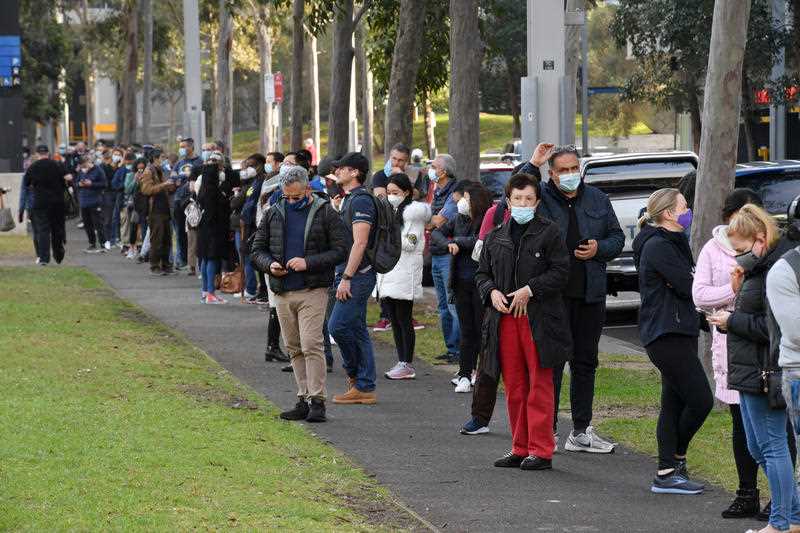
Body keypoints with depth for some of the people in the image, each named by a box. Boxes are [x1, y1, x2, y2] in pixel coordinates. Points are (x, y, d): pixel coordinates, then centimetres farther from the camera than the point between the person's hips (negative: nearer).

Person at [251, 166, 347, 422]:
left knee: (311, 345, -14)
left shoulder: (326, 213, -3)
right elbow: (257, 249, 15)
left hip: (313, 291, -5)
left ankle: (317, 401, -11)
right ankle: (304, 399, 15)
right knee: (294, 349, 9)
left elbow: (340, 250, -6)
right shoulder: (274, 213, 10)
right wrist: (270, 264, -7)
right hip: (283, 292, 5)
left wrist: (308, 263, -17)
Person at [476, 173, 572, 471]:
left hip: (539, 320, -5)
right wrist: (492, 292, -2)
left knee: (539, 387, -4)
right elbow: (482, 273, 19)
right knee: (514, 388, 8)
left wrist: (529, 290, -13)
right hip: (505, 319, 5)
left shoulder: (549, 233, 0)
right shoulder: (496, 237, 14)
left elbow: (560, 272, -6)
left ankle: (540, 450, -1)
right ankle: (520, 448, 16)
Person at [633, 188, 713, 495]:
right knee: (700, 400, -9)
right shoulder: (659, 246, -14)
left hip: (676, 334, 11)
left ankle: (667, 475, 10)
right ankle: (676, 459, 7)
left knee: (674, 404, 9)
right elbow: (689, 287, -18)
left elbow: (683, 285, 13)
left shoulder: (671, 243, 21)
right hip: (667, 335, -11)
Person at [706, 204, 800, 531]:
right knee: (757, 448, 16)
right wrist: (738, 292, 4)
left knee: (771, 446, -3)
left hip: (764, 373, -11)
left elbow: (771, 327, -24)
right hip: (751, 372, 11)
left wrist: (732, 321, -12)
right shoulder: (760, 269, 14)